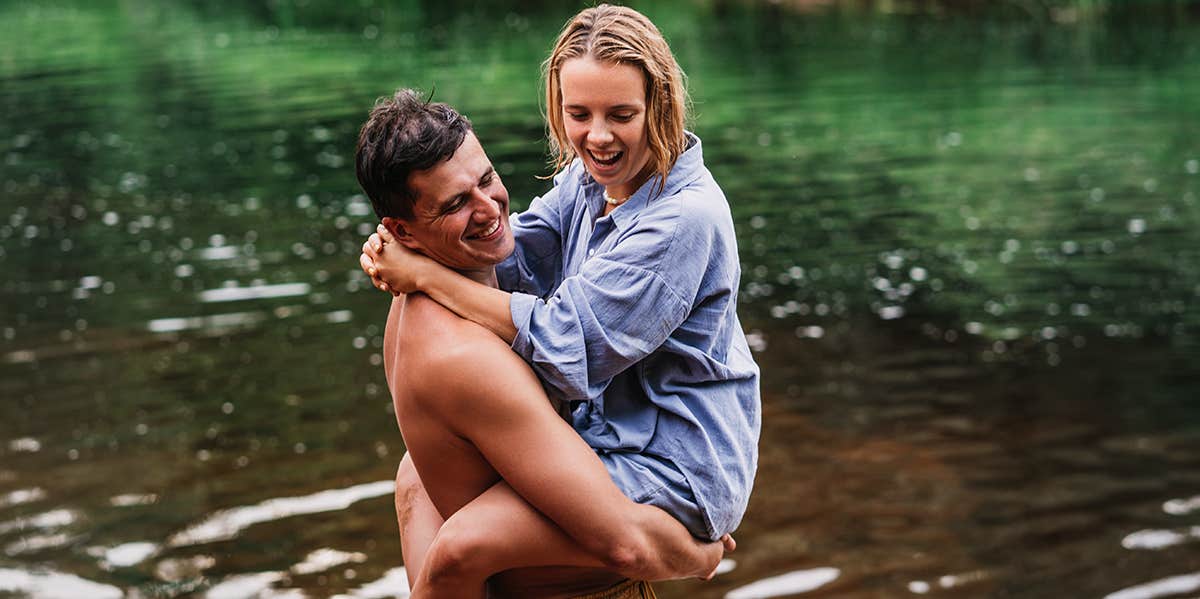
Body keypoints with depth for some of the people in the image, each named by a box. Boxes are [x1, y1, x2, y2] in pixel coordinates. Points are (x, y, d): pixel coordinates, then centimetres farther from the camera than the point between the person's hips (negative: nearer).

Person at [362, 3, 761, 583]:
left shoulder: (685, 219, -25)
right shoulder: (589, 176, 2)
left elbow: (564, 343, -26)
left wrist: (423, 273, -22)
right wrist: (399, 250, -20)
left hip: (672, 470, -9)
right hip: (608, 433, 9)